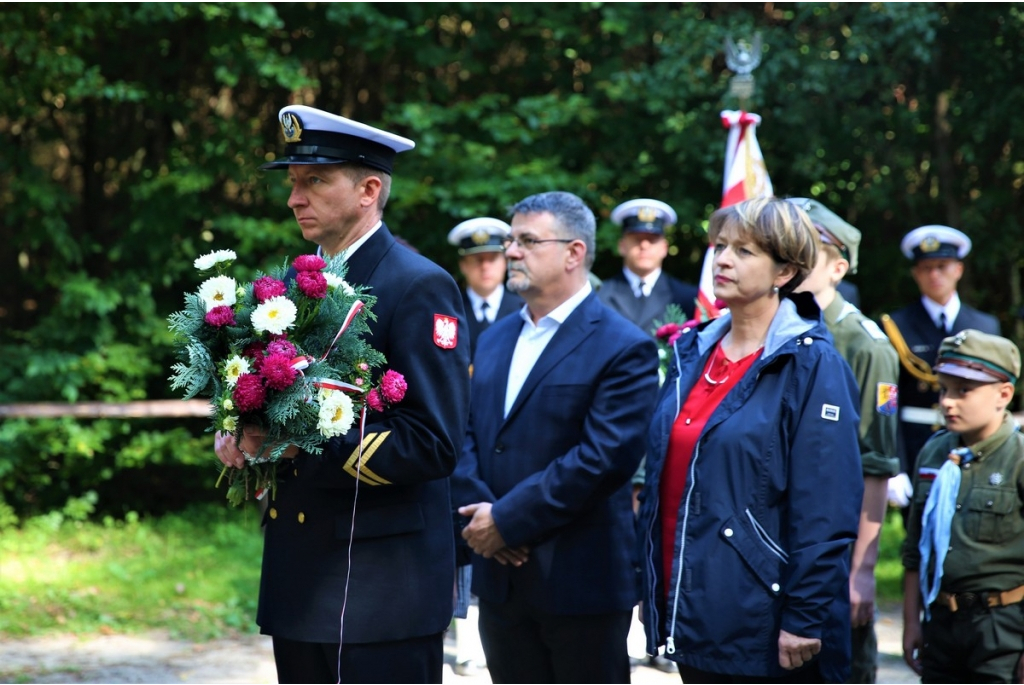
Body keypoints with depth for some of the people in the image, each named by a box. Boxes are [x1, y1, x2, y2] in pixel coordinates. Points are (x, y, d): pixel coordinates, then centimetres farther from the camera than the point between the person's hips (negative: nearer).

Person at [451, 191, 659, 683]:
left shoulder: (623, 348, -9)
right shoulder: (495, 340, 15)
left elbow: (605, 456, -19)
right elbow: (465, 434, 9)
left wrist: (508, 519, -18)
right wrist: (479, 512, -10)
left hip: (581, 582, -6)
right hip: (501, 581, 7)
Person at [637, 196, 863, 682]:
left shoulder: (811, 367, -10)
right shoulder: (693, 353, 11)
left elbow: (827, 510, -14)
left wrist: (806, 618, -18)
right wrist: (650, 587, 13)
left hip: (765, 624, -7)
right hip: (696, 616, 7)